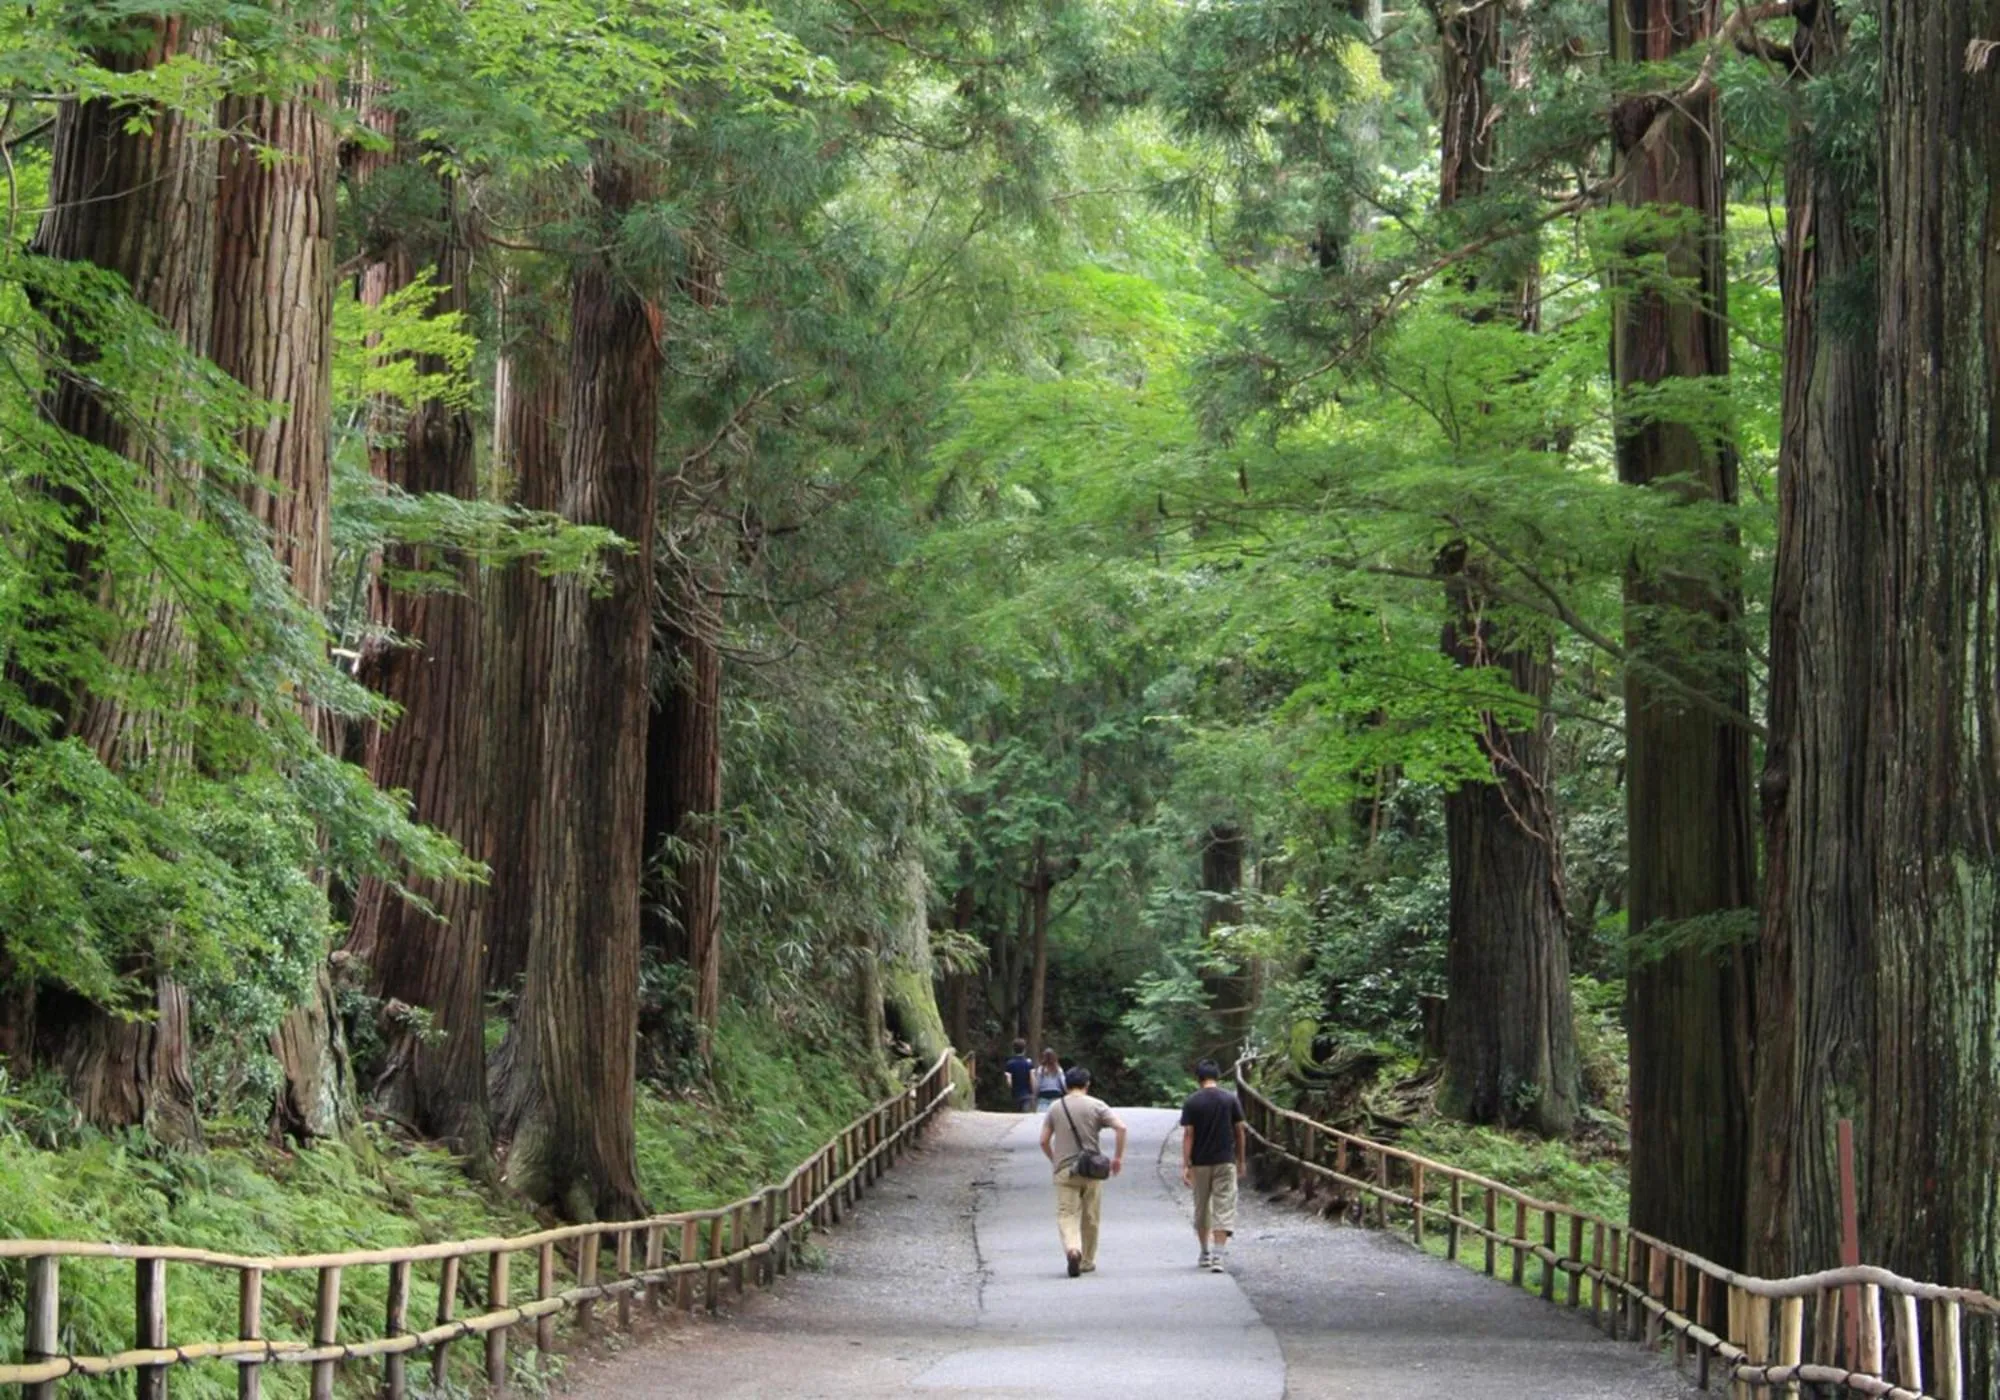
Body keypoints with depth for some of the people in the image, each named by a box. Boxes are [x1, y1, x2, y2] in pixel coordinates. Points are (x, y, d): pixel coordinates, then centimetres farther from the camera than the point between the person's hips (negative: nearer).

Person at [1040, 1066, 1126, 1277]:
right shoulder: (1096, 1105, -1)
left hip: (1064, 1170, 0)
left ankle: (1072, 1249, -30)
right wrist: (1118, 1157, -1)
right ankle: (1087, 1261, 20)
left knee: (1066, 1214, -3)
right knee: (1090, 1218, 12)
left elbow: (1044, 1141, 9)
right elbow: (1121, 1127, -11)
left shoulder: (1055, 1108, 6)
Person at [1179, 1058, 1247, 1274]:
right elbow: (1240, 1131, 2)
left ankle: (1205, 1254, 27)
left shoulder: (1192, 1102, -4)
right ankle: (1217, 1257, -15)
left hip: (1200, 1163, 1)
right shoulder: (1230, 1099, -1)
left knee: (1202, 1209, 16)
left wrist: (1185, 1165, -7)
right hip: (1225, 1162, -1)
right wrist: (1241, 1160, 13)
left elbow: (1187, 1135, -7)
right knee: (1224, 1210, -3)